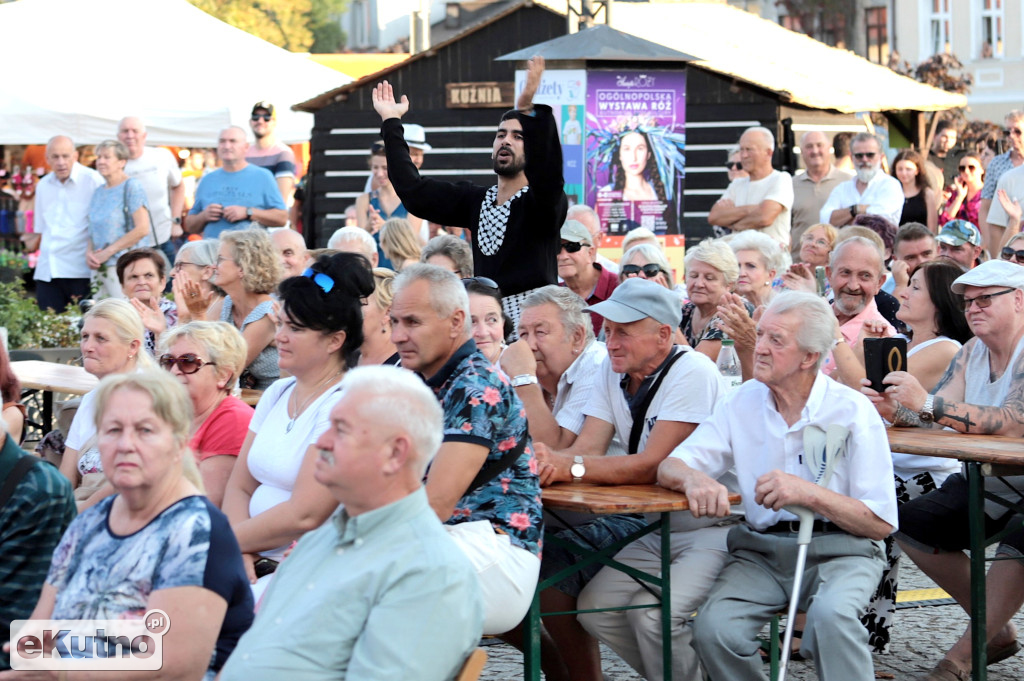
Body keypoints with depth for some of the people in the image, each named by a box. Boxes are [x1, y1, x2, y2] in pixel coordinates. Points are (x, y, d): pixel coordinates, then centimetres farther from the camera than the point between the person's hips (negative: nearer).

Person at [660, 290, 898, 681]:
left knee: (830, 616, -37)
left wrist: (809, 493, -22)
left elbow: (881, 523, -8)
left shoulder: (852, 411, -5)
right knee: (713, 629, -25)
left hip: (838, 549, -3)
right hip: (761, 549, 4)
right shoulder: (743, 403, 7)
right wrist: (693, 479, -21)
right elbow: (669, 469, 4)